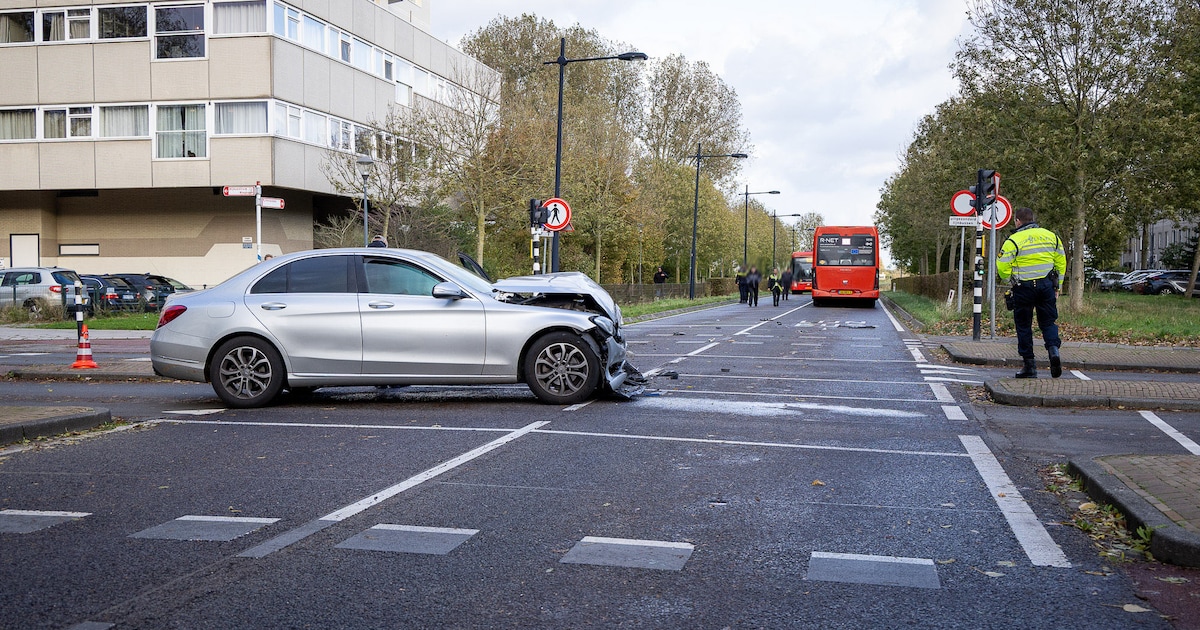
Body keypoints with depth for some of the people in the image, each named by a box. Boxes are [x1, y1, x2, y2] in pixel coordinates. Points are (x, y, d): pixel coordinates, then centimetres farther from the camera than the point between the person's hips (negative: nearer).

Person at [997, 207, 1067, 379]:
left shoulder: (1014, 240, -8)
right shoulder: (1051, 236, 8)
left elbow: (1002, 267, -11)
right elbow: (1061, 263, 11)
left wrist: (1011, 281, 8)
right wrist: (1057, 286, 18)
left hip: (1023, 288, -3)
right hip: (1047, 285, 4)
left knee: (1024, 325, 6)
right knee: (1048, 321, 13)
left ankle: (1029, 365, 6)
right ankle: (1053, 348, -14)